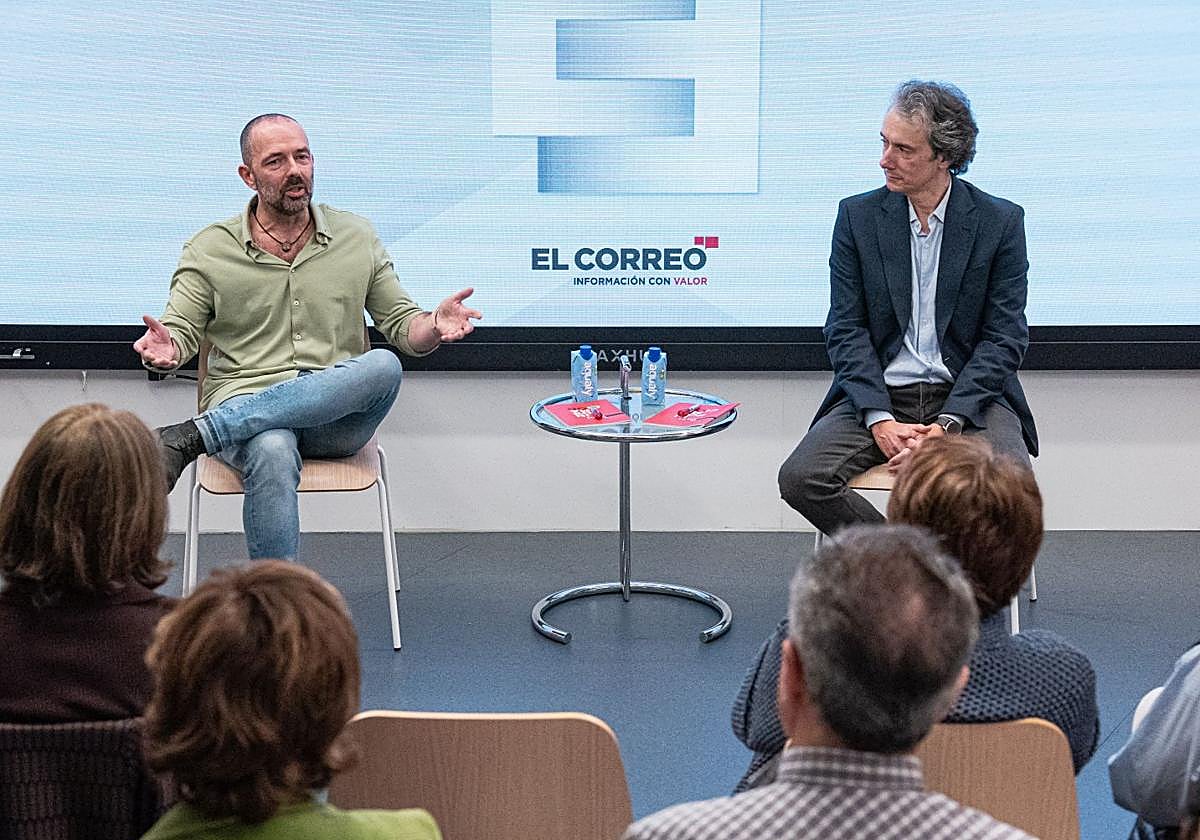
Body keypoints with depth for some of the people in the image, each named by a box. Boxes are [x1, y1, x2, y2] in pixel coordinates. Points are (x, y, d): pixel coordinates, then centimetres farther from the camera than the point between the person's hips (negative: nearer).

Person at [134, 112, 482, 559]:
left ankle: (190, 438, -34)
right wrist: (165, 350, -19)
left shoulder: (357, 237, 13)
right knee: (273, 453, -40)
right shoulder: (209, 250, 8)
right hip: (242, 406, -3)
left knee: (383, 366, -33)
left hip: (337, 416, 3)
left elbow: (401, 325, 14)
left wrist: (434, 326, -10)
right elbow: (182, 334, 6)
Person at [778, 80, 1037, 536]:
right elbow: (846, 330, 1)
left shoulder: (1000, 221, 0)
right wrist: (880, 421, -15)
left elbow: (1004, 340, -3)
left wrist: (944, 426, -17)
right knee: (801, 478, -24)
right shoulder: (858, 216, 4)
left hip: (968, 397, -2)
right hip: (878, 396, 2)